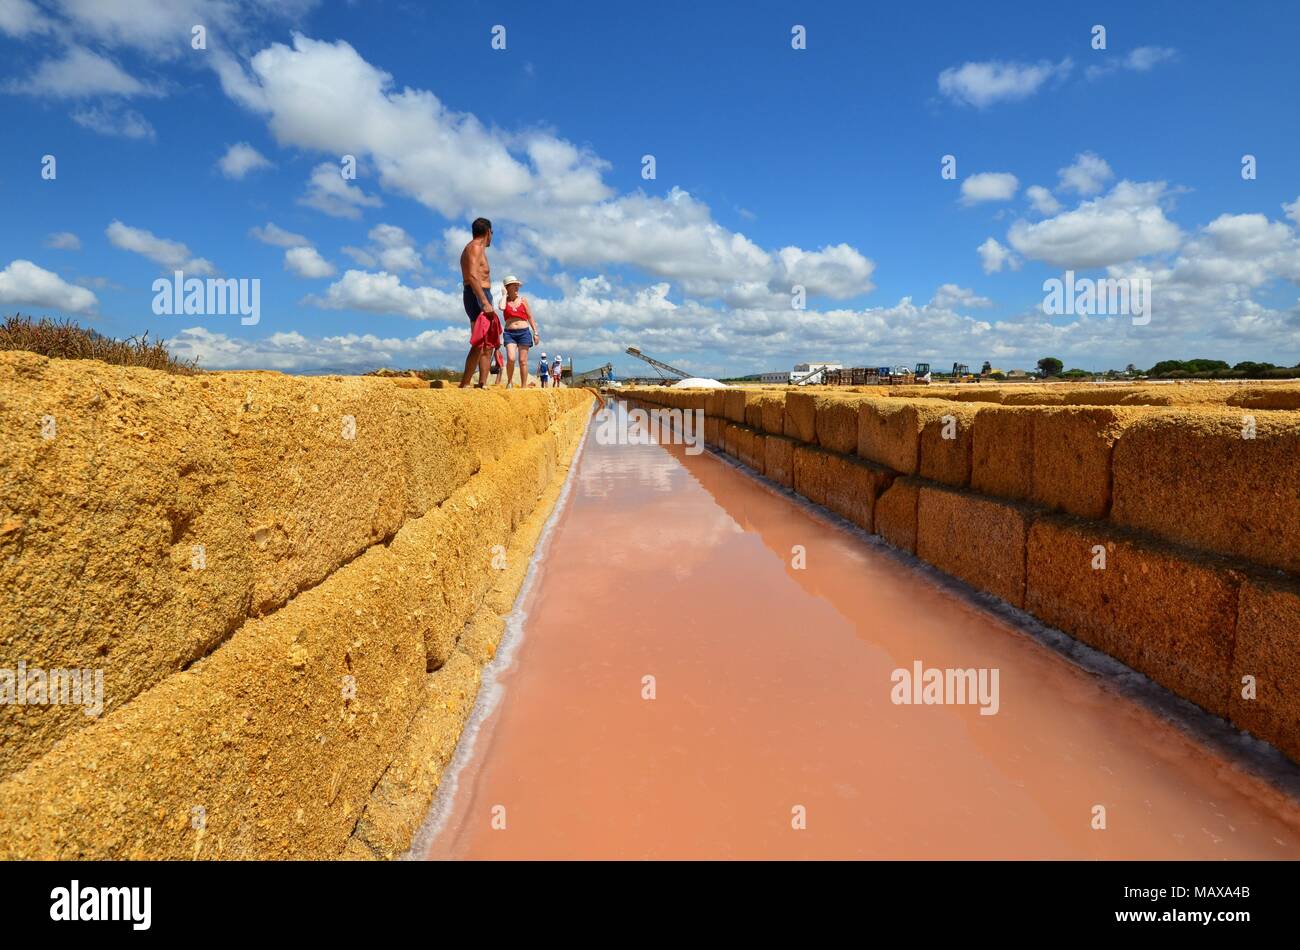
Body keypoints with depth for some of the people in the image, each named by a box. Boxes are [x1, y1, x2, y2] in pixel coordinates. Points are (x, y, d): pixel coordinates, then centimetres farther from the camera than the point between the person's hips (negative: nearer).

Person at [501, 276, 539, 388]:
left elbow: (530, 317, 11)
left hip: (524, 332, 1)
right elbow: (502, 307, -17)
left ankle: (524, 386, 4)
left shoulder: (523, 300, 9)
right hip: (510, 333, -1)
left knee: (523, 360, -1)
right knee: (511, 358, -18)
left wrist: (536, 333, 4)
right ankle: (509, 381, 3)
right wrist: (504, 294, -1)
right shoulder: (505, 300, 8)